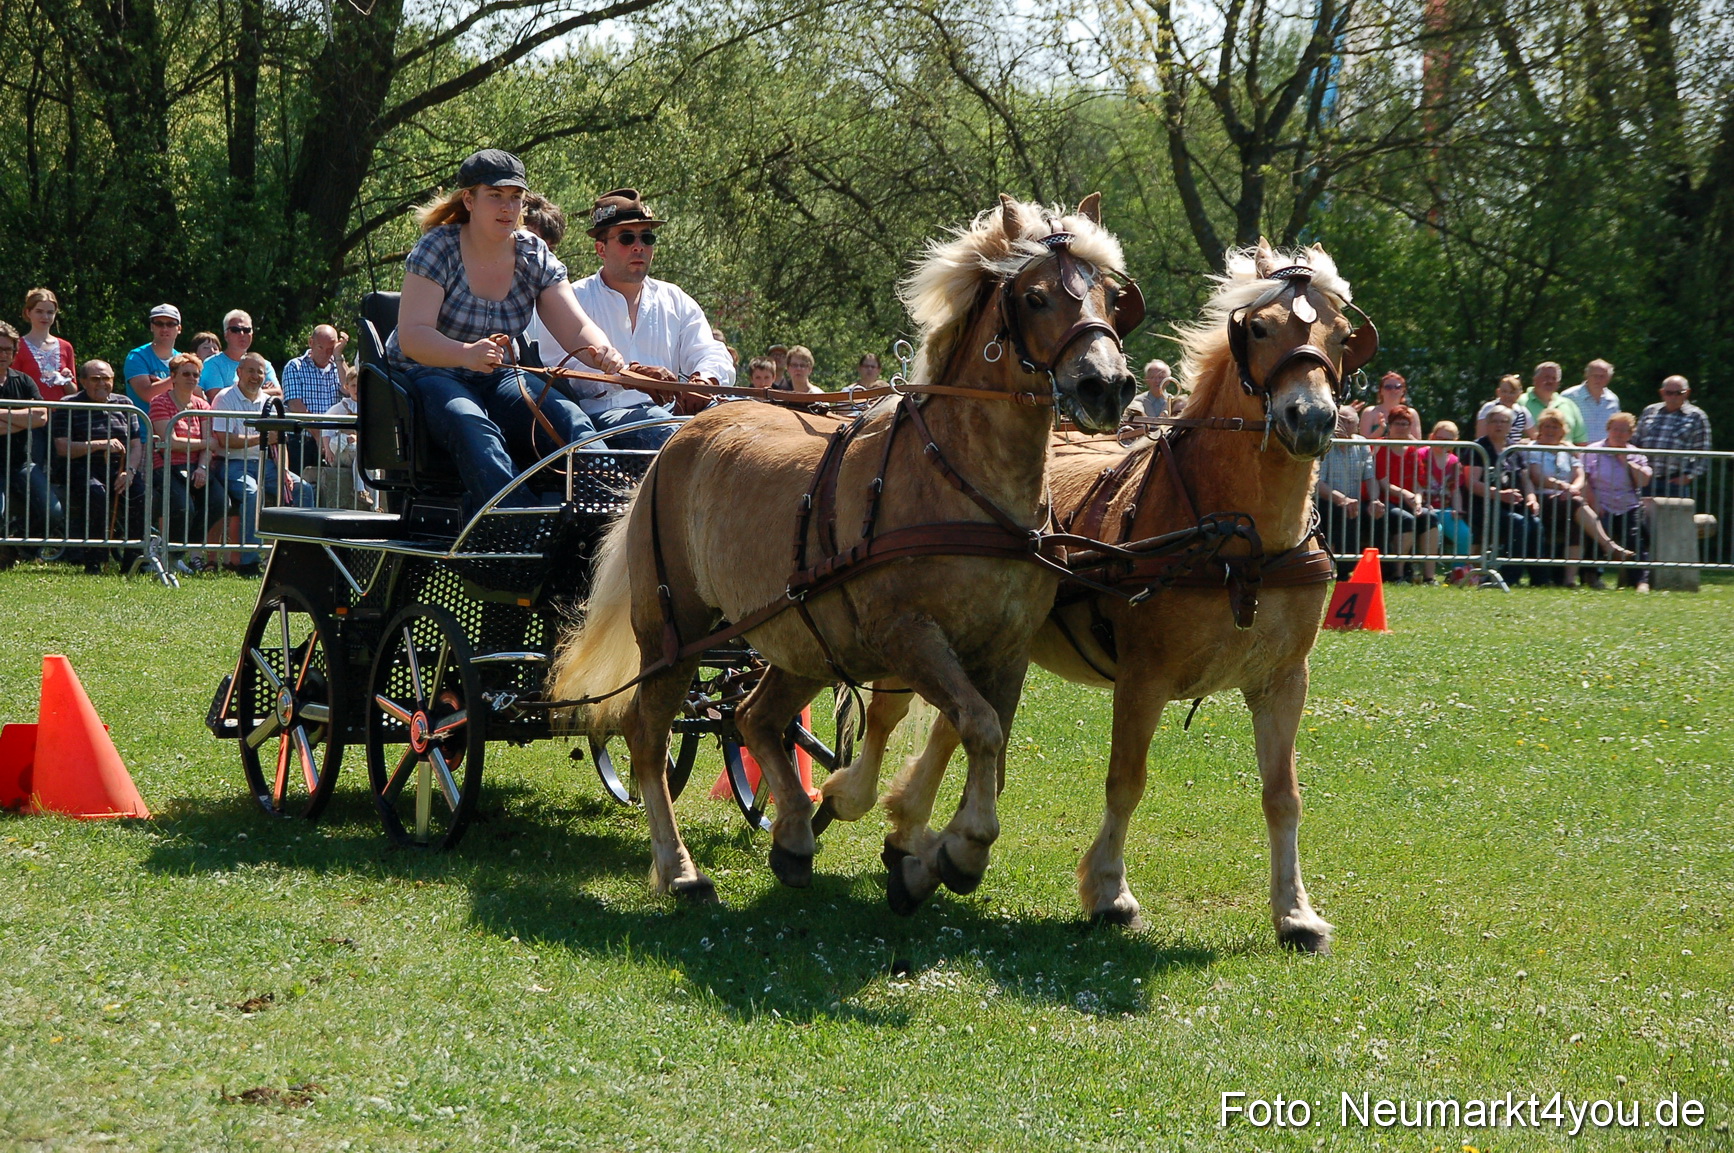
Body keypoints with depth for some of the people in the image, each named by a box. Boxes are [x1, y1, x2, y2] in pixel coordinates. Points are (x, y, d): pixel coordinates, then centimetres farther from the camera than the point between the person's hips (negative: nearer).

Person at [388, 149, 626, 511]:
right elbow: (412, 337, -21)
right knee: (473, 428, -38)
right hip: (428, 376, -5)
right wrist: (467, 354, -41)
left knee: (571, 422, -25)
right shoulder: (438, 248, -11)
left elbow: (577, 329, -6)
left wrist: (603, 353, -31)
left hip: (498, 379, 5)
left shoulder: (533, 254, 2)